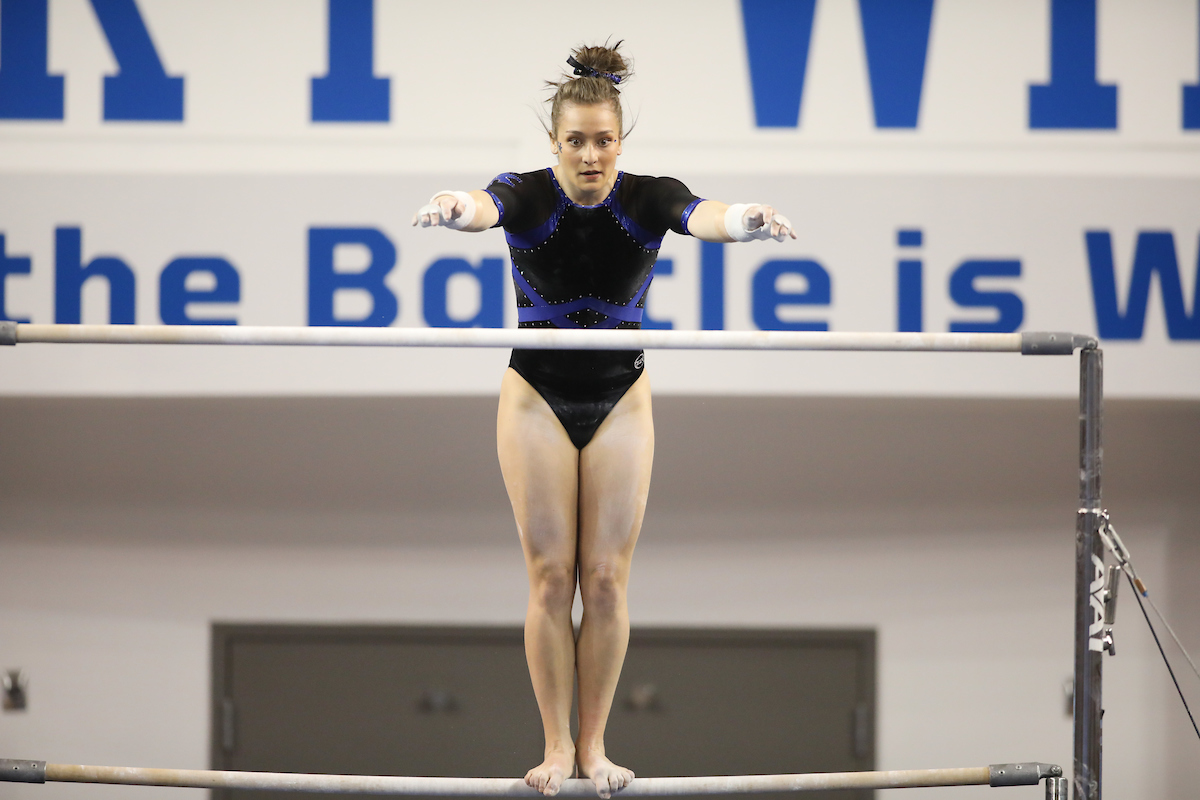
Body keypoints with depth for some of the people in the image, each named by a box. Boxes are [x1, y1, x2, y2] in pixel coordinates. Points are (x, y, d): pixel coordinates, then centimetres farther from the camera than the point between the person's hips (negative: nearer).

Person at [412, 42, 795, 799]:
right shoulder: (525, 196, -12)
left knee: (607, 578, 0)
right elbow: (484, 209, -35)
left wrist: (745, 220, -55)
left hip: (620, 401, 1)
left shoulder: (650, 198, -9)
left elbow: (704, 217, -31)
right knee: (551, 576, -2)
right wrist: (452, 210, -61)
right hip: (537, 397, -1)